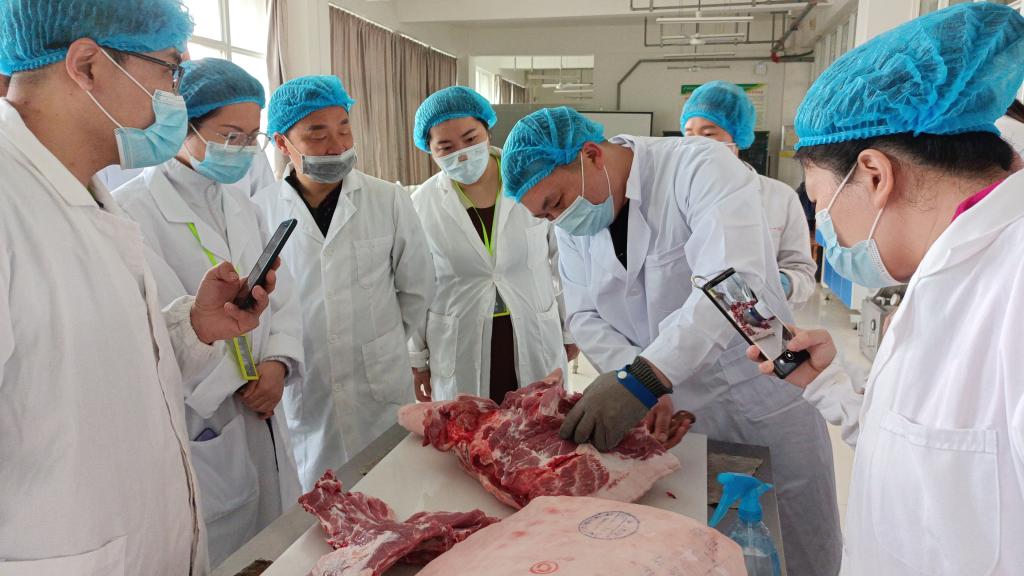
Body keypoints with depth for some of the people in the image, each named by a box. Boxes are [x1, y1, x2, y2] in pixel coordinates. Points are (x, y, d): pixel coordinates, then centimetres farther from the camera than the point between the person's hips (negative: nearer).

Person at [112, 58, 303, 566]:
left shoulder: (243, 208, 11)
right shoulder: (131, 212, -12)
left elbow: (282, 299, 10)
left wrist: (278, 363, -7)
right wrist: (226, 391, -14)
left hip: (262, 419, 7)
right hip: (197, 427, -6)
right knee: (216, 554, 5)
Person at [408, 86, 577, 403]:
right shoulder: (422, 205, -4)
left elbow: (563, 263, 3)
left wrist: (569, 329, 8)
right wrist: (416, 360, 7)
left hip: (537, 346, 0)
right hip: (459, 354, 0)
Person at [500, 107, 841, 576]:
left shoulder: (700, 168, -21)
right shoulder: (574, 224, -1)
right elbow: (585, 317, -1)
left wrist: (642, 377, -41)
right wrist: (646, 385, -18)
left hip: (766, 400, -4)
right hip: (672, 411, 5)